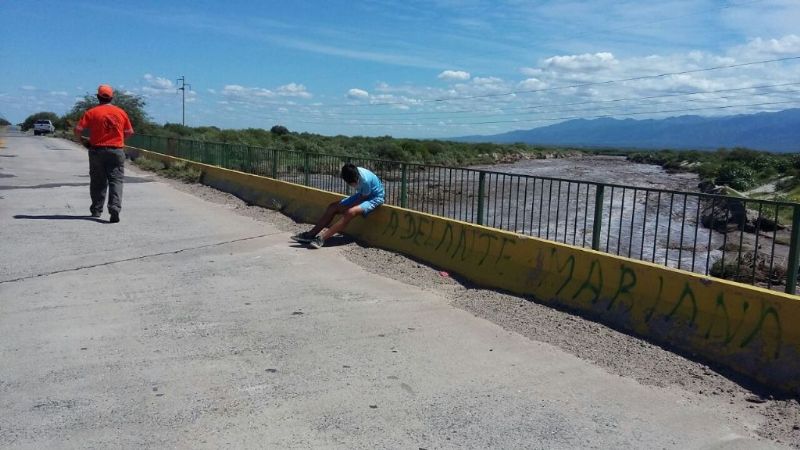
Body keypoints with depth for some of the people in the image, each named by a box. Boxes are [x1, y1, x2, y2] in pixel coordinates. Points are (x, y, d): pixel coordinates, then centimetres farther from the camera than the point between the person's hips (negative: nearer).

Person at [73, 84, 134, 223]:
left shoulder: (92, 112, -2)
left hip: (97, 151, 0)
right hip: (116, 151, 0)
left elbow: (78, 129, -8)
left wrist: (81, 140, 11)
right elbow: (130, 132, 6)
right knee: (116, 180, -2)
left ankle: (96, 210, 21)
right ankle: (115, 209, -19)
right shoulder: (121, 112, 3)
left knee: (98, 181, 12)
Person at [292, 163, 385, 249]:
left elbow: (364, 198, -19)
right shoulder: (353, 173, -15)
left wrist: (348, 206, -15)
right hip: (362, 195, 8)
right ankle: (311, 234, -5)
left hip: (375, 197, -8)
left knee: (350, 212, -33)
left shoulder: (365, 180, -35)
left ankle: (322, 238, -34)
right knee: (333, 206, -4)